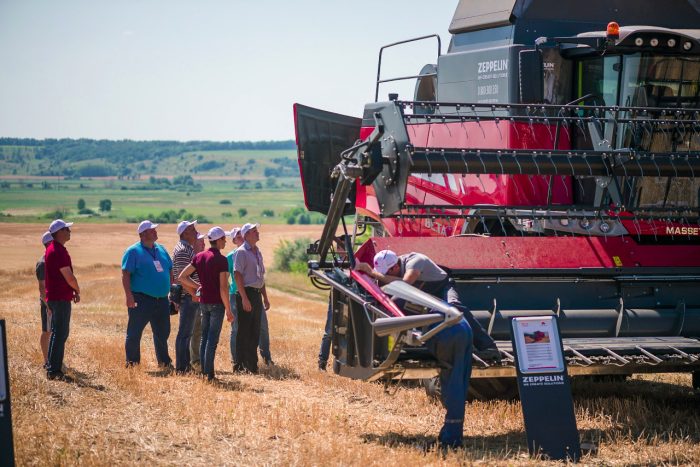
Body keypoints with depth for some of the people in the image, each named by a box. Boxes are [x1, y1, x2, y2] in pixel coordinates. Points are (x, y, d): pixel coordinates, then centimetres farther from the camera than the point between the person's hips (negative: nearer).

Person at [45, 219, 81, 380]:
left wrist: (73, 290, 11)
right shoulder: (58, 251, -18)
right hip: (60, 298, -10)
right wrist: (77, 291, -1)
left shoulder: (53, 249, 15)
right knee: (60, 334, -8)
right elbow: (69, 277, -19)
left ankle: (55, 368, 20)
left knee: (60, 333, 15)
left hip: (55, 297, 10)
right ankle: (53, 371, -7)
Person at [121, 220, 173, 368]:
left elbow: (170, 272, 20)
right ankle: (132, 363, 8)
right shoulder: (133, 251, -7)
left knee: (163, 333, 14)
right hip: (142, 299, -6)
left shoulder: (161, 250, 14)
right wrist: (129, 296, -20)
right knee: (134, 333, -1)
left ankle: (164, 362, 25)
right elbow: (125, 274, -12)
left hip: (162, 300, 6)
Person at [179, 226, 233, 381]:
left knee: (204, 337, 13)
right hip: (217, 303, -6)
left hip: (203, 301, 6)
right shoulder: (221, 260, -13)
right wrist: (228, 310, -11)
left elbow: (182, 277, 6)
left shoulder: (199, 257, 6)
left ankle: (203, 372, 14)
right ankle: (209, 374, -4)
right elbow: (223, 288, -17)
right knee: (212, 339, -4)